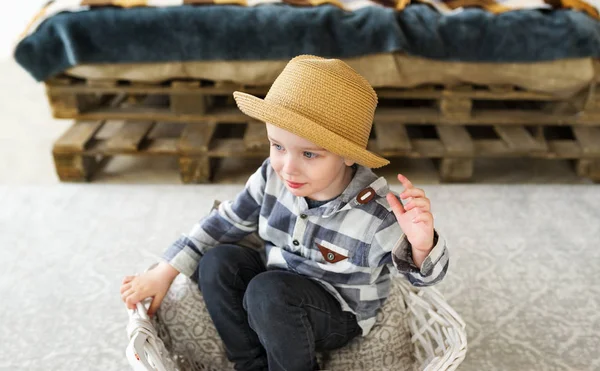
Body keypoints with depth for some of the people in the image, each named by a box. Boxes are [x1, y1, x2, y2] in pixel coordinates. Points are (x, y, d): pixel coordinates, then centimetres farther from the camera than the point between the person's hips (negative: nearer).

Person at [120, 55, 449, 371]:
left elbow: (423, 275, -17)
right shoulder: (273, 175, -18)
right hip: (279, 280, 5)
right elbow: (227, 221, -3)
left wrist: (421, 244, -43)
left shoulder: (377, 214, -31)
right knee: (217, 263, -15)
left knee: (268, 293, -31)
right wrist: (164, 273, -3)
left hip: (338, 312, -5)